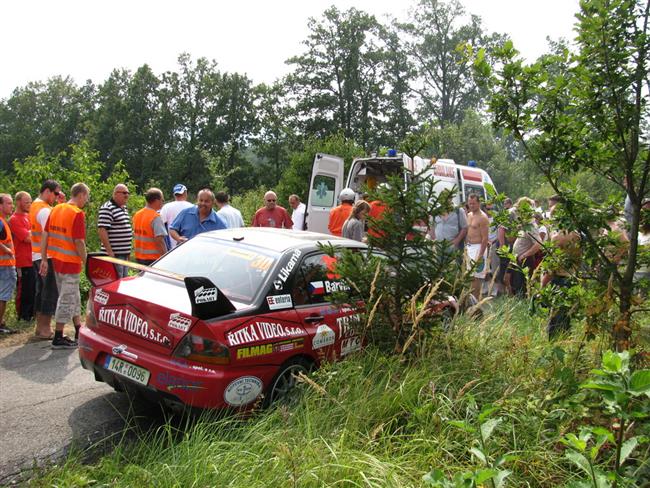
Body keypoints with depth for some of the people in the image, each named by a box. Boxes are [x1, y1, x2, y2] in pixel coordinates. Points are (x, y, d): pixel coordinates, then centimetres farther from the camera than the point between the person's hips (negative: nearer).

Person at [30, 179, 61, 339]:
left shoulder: (35, 206, 15)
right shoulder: (45, 210, -17)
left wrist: (61, 201, 5)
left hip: (37, 256, 10)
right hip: (47, 256, -10)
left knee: (42, 291, 15)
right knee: (51, 292, -4)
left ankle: (40, 327, 21)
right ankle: (45, 329, -1)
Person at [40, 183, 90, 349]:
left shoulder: (56, 209, 8)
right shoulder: (78, 214, -16)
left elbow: (45, 234, 8)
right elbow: (79, 242, -19)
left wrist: (44, 259, 11)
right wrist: (86, 262, -9)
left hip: (56, 260, 8)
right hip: (71, 262, -8)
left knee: (73, 298, 18)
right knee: (66, 300, 1)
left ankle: (79, 333, 29)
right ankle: (58, 338, 7)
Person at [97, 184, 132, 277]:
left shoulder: (124, 208, 17)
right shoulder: (107, 208, -12)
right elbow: (102, 230, -19)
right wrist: (109, 251, -23)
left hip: (125, 253, 9)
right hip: (114, 254, -9)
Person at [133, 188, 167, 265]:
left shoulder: (137, 215, 10)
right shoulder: (156, 217, -17)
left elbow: (135, 236, 16)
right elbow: (159, 240, -22)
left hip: (139, 257, 9)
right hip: (153, 258, -9)